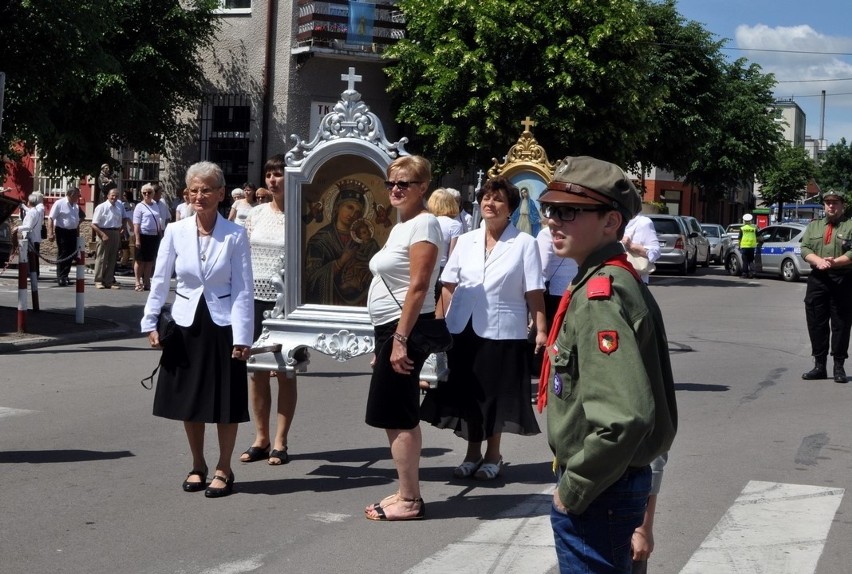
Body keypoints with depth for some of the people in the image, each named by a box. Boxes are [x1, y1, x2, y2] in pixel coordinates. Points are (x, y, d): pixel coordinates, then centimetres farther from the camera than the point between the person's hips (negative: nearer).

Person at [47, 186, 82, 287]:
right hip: (62, 232, -7)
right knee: (62, 255, -5)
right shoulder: (59, 203, -8)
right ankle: (61, 278, -1)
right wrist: (50, 233, -20)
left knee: (71, 255, 7)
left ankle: (65, 276, 18)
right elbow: (51, 218, -12)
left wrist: (78, 235, 22)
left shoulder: (76, 206, 14)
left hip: (72, 232, 7)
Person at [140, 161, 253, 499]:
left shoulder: (235, 236, -7)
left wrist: (242, 336, -10)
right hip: (186, 323, 2)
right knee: (188, 399, 10)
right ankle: (198, 466, 26)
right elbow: (160, 280, 5)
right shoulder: (176, 232, -2)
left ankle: (223, 470, 19)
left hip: (222, 325, -2)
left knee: (225, 401, 5)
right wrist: (150, 323, 1)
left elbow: (242, 289, -7)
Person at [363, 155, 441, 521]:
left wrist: (400, 339, -23)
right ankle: (407, 493, 20)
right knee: (398, 417, 12)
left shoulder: (423, 224, -13)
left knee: (396, 416, -5)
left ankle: (409, 501, 2)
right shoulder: (401, 226, 16)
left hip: (405, 328, -10)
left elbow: (418, 286, -19)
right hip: (390, 328, 10)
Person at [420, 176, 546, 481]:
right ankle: (473, 453, 26)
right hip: (462, 330, 4)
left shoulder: (524, 243, -2)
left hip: (502, 332, -3)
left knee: (495, 395, 6)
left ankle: (493, 454, 24)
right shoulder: (465, 241, 8)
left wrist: (541, 330, -11)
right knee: (466, 393, 9)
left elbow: (534, 293, -6)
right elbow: (448, 286, 8)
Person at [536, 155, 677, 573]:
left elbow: (622, 419, -33)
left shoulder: (601, 298, -23)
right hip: (611, 482, 10)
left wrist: (573, 489, -20)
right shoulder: (602, 283, 9)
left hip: (597, 493, -10)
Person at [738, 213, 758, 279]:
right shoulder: (754, 228, 6)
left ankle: (745, 274, 1)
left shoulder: (742, 228, 0)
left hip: (744, 246, -2)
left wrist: (739, 246, 9)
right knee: (751, 260, 9)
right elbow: (757, 237, 11)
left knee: (745, 261, 2)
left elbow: (740, 238, 1)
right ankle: (752, 273, -3)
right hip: (752, 246, 2)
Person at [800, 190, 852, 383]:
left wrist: (835, 262, -20)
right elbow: (805, 249, 6)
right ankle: (819, 366, 11)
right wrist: (818, 260, -13)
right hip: (817, 279, 4)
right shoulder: (814, 226, 17)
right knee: (816, 323, 4)